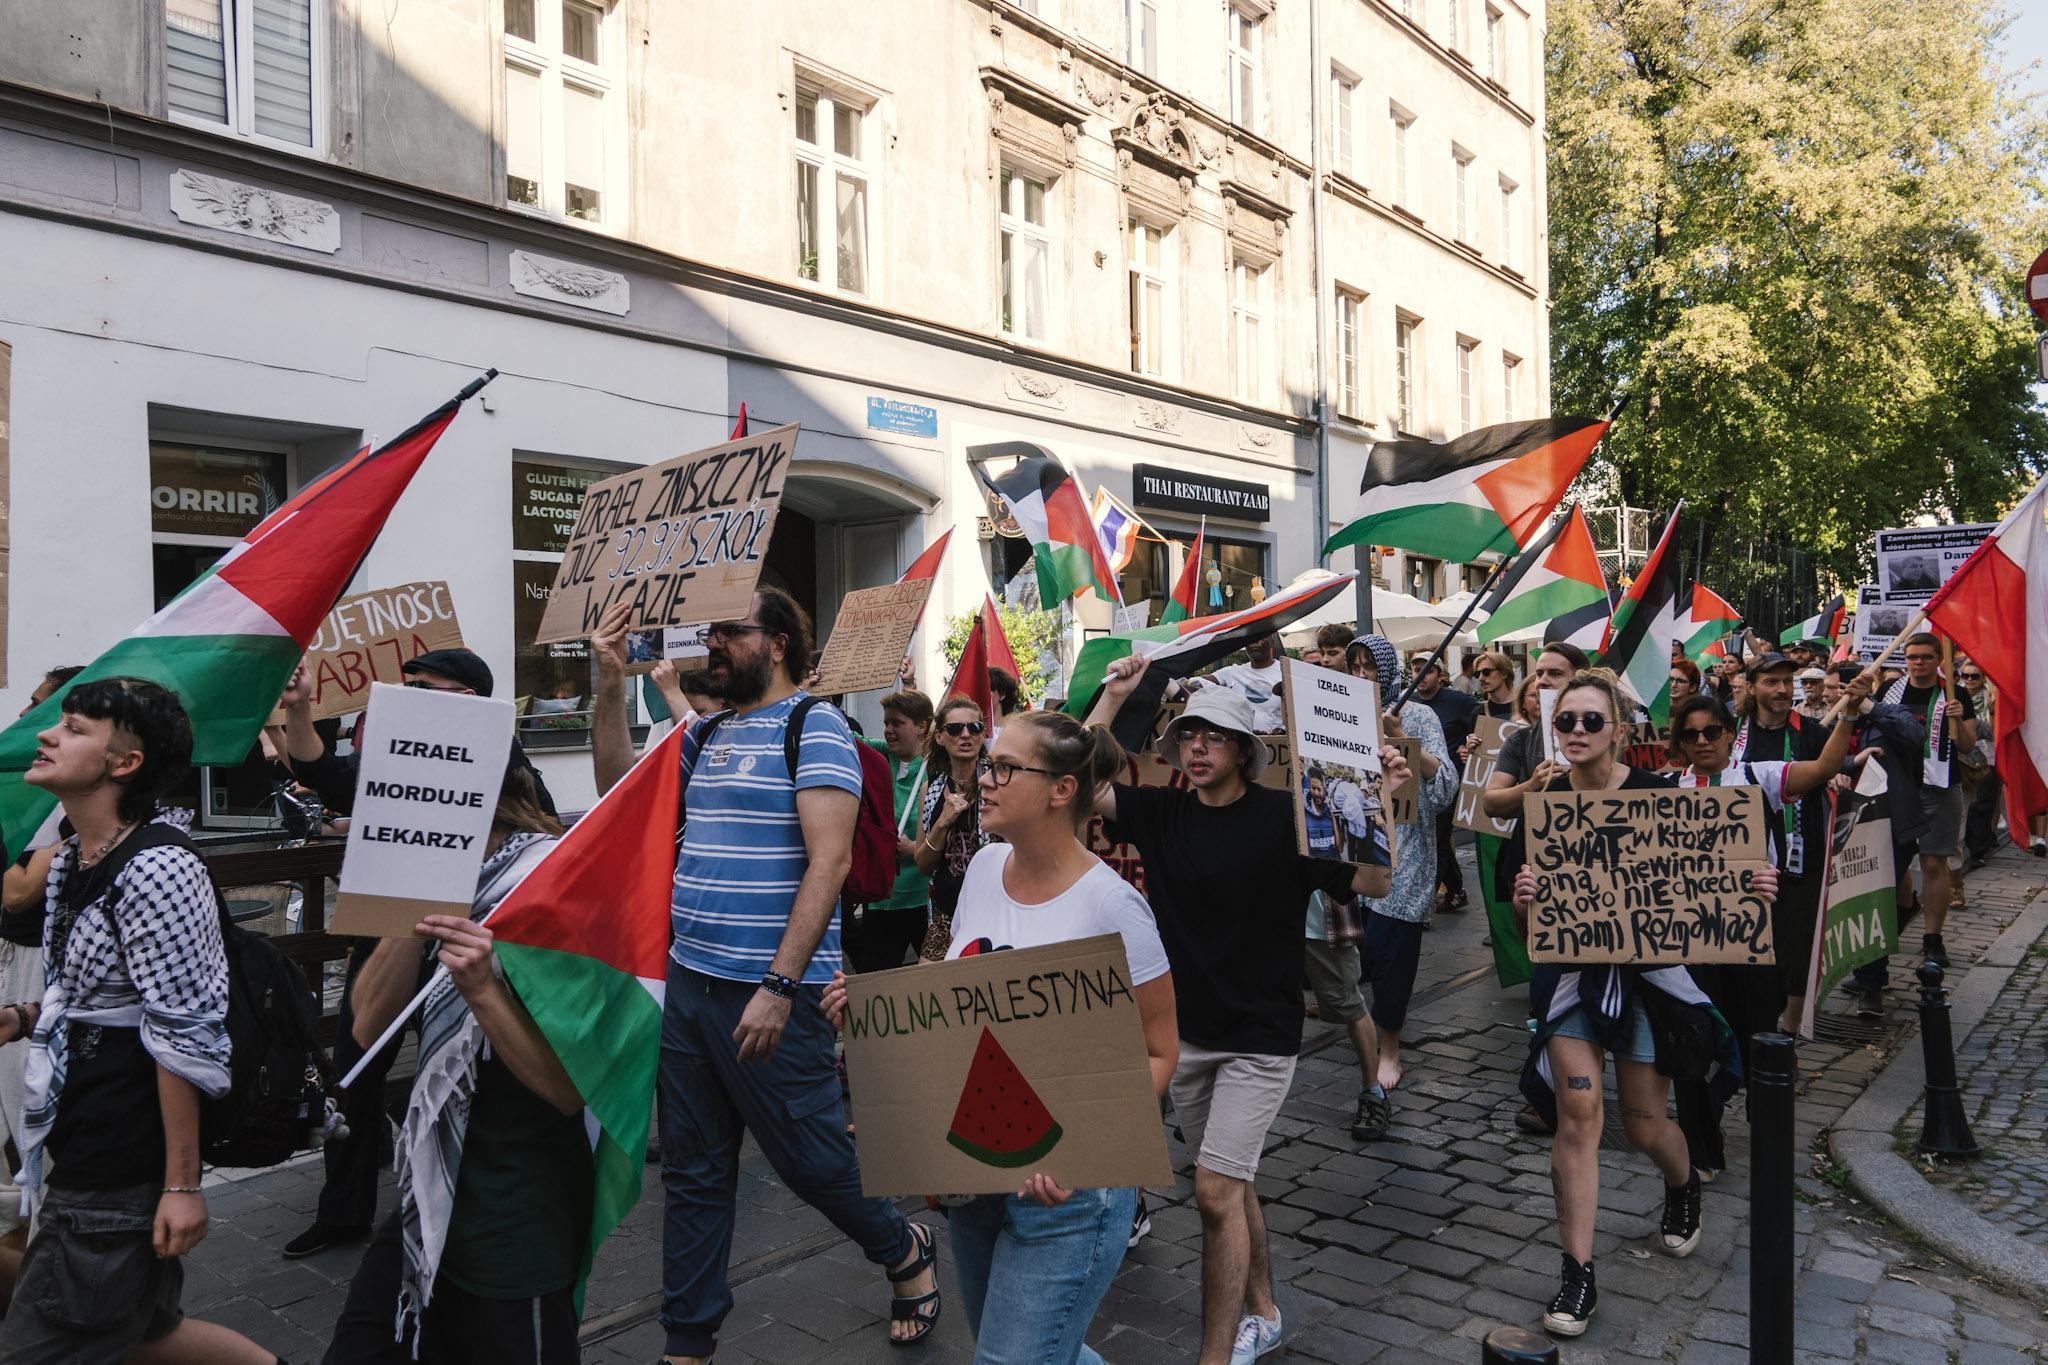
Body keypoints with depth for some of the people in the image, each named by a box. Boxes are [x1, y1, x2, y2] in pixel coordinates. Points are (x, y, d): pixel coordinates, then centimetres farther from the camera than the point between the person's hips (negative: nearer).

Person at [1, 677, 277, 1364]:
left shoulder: (153, 871, -20)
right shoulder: (71, 862, 9)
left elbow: (186, 1039, -22)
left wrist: (182, 1185, -20)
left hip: (118, 1179, -9)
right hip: (79, 1155, 10)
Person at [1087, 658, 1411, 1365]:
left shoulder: (1282, 815, -10)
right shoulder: (1161, 811, 0)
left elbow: (1371, 881, -11)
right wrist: (1115, 693, -11)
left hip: (1259, 1036, -5)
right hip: (1185, 1033, 5)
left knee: (1216, 1190, -11)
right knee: (1231, 1185, 19)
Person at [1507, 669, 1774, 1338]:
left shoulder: (1658, 795, -10)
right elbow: (1525, 917, -3)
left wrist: (1751, 889, -24)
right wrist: (1524, 899, -26)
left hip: (1646, 970, -1)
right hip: (1569, 970, 1)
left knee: (1644, 1124, 11)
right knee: (1577, 1111, -7)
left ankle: (1684, 1185, 48)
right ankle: (1578, 1273, 4)